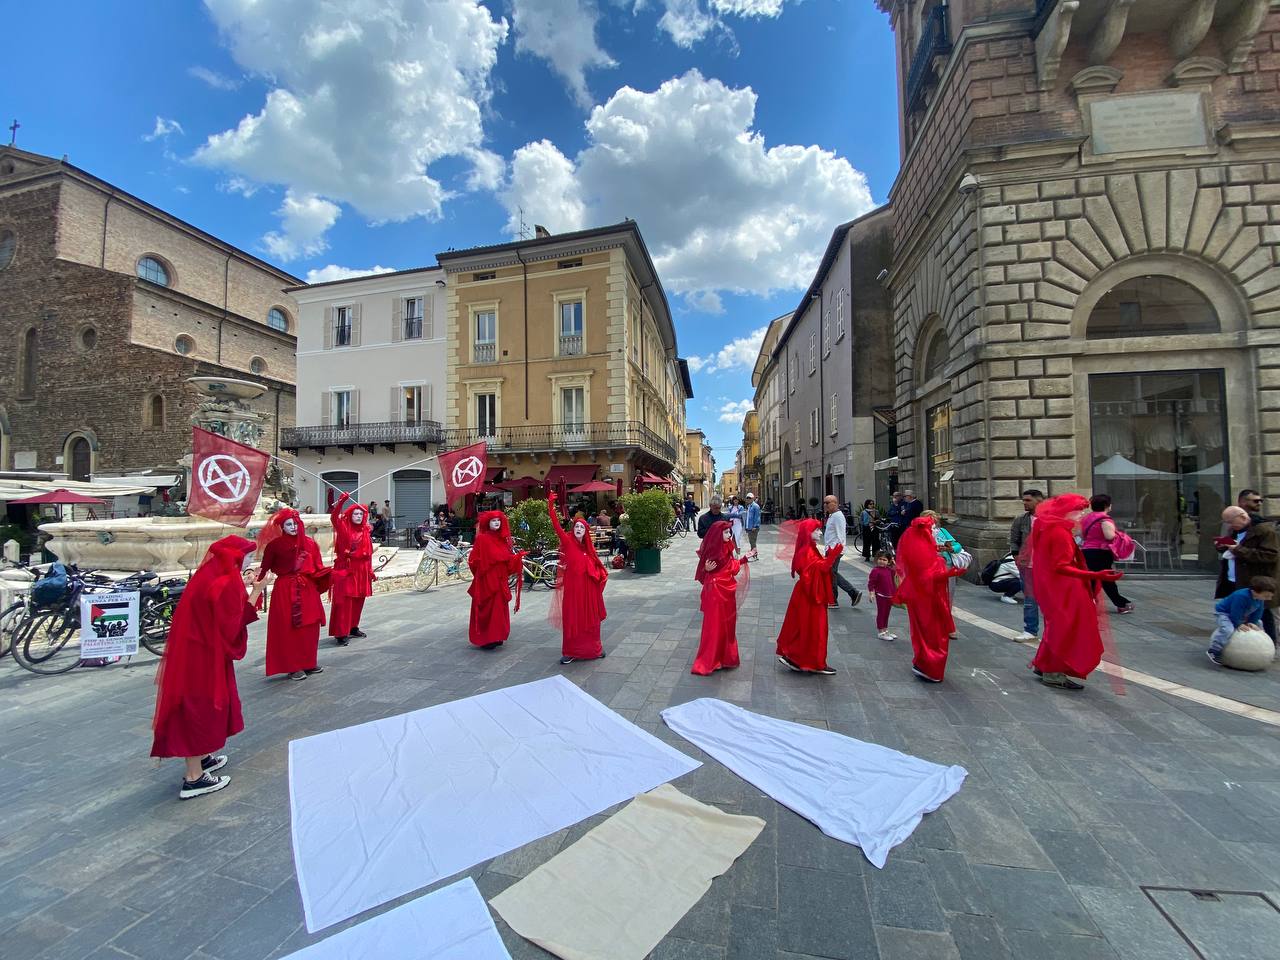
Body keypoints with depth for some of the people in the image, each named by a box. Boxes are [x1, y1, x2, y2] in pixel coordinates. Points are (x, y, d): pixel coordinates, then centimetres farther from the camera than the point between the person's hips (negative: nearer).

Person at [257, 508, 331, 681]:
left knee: (310, 627, 8)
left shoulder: (309, 543, 5)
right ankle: (293, 667, 12)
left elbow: (317, 567, 6)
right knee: (289, 629, 0)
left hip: (308, 589, 4)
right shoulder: (275, 545, -3)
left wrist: (328, 573, -11)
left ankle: (309, 662, 22)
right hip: (285, 590, -3)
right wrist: (258, 578, -19)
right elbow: (265, 567, -3)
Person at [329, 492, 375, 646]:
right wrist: (341, 501, -31)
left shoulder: (365, 532, 10)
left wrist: (370, 571, 11)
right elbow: (334, 517, -21)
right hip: (345, 569, -5)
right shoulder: (344, 528, -2)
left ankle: (353, 628, 26)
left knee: (358, 601, 11)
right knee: (344, 602, -5)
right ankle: (341, 633, 0)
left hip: (361, 571, 5)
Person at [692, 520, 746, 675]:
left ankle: (725, 657, 30)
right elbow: (702, 572, -11)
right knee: (714, 626, -1)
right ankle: (707, 663, 10)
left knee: (727, 625, 15)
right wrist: (706, 569, -31)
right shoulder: (710, 550, -16)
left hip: (727, 592, 8)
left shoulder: (727, 549, 6)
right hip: (714, 592, -7)